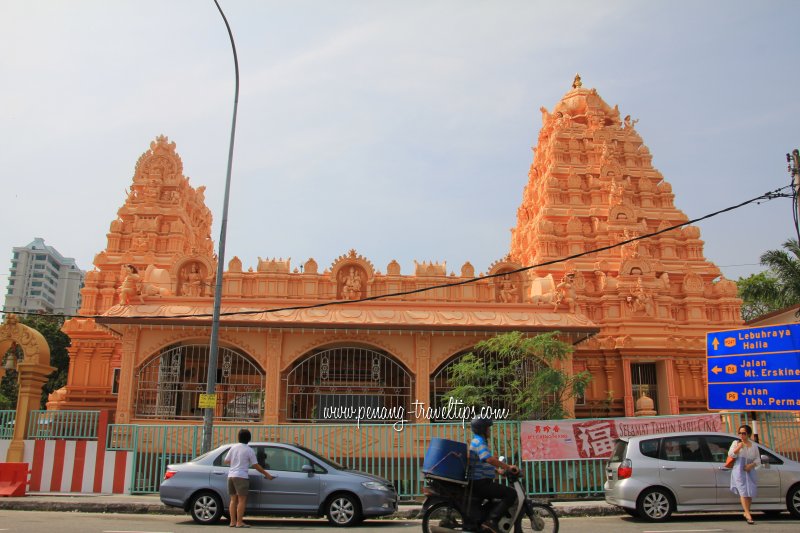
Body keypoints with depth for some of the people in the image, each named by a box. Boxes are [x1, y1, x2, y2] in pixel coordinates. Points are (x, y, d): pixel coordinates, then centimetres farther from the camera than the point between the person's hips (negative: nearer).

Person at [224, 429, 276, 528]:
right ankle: (239, 522, -4)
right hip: (241, 476, -5)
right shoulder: (249, 450, -5)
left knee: (233, 499, 11)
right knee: (242, 500, -1)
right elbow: (255, 465, -3)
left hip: (231, 475, 6)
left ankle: (233, 521, 12)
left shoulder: (233, 447, 6)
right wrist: (267, 474, 6)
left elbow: (226, 461, 10)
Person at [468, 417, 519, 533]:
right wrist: (508, 467, -26)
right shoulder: (479, 442, -14)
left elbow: (490, 459, 28)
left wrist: (505, 467, 21)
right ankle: (491, 521, -23)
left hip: (479, 483, 11)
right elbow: (489, 459, -30)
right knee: (511, 494, -17)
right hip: (480, 483, -11)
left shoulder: (479, 441, 19)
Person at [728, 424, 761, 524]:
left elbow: (758, 460, 10)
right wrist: (738, 447, -14)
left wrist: (751, 465, -9)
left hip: (750, 471, 3)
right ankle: (748, 514, -19)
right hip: (738, 470, -3)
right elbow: (730, 454, -1)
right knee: (743, 491, -13)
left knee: (750, 493, 1)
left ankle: (746, 512, 17)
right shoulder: (736, 443, 10)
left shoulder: (754, 445, 14)